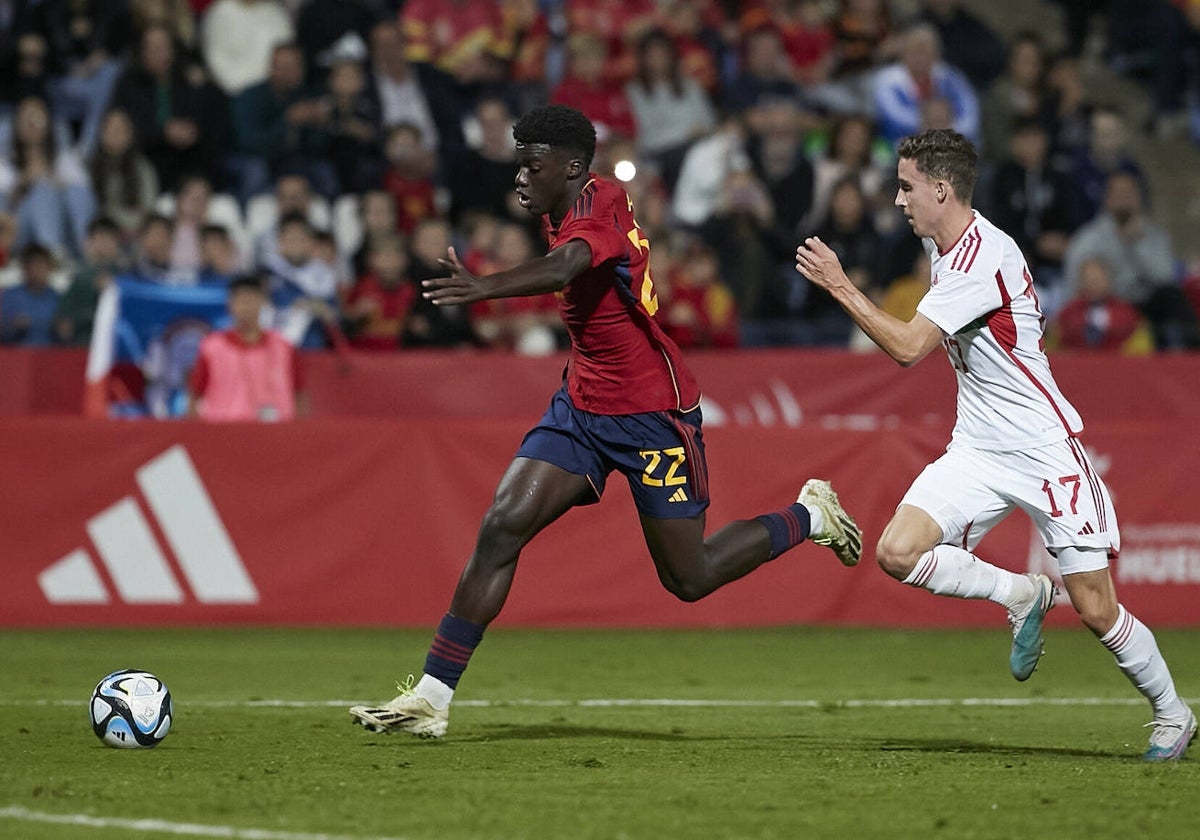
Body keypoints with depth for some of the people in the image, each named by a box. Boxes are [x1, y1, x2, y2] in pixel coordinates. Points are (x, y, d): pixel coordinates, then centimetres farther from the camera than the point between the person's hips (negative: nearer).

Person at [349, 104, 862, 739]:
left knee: (688, 579, 2)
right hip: (583, 403, 8)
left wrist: (483, 288, -60)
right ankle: (432, 697, -10)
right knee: (502, 526, -9)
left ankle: (809, 515, 27)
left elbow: (563, 269, -44)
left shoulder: (597, 211, -22)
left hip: (653, 412, -8)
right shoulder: (569, 213, 5)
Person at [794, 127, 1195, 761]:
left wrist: (840, 286, -20)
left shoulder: (983, 255, -21)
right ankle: (1022, 596, 4)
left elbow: (908, 347, -26)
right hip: (977, 448, 8)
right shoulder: (940, 246, 8)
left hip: (1044, 448, -8)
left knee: (1096, 611, -4)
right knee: (897, 552, -16)